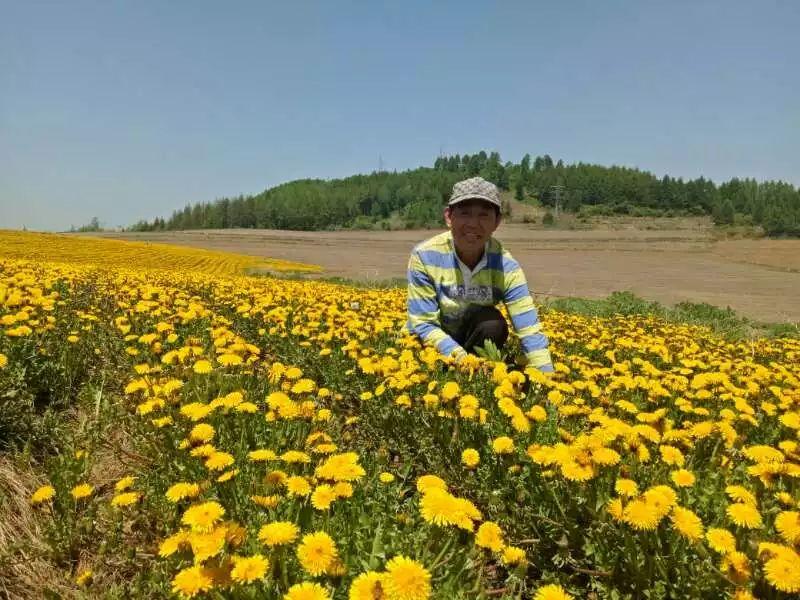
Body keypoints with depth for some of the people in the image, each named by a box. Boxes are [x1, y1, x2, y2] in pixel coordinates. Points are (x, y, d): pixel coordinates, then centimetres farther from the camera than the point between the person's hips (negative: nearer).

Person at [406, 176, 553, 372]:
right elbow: (423, 325, -22)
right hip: (428, 345, -1)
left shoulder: (506, 266, -19)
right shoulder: (424, 256, -23)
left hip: (475, 338, 1)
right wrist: (460, 357, -36)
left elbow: (530, 331, -24)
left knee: (492, 323, -29)